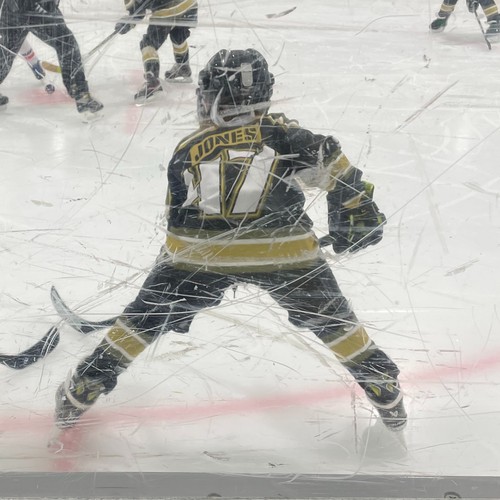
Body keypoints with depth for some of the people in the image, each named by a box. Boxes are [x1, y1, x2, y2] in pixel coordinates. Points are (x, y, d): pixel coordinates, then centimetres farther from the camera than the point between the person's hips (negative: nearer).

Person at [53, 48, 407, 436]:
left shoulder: (188, 151, 20)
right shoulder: (280, 133, 14)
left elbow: (179, 222, 23)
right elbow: (331, 163, -1)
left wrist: (175, 273, 36)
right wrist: (358, 209, 10)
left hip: (202, 253, 1)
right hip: (283, 251, -1)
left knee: (147, 316, 19)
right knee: (331, 318, 20)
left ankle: (83, 389, 26)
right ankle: (385, 390, 27)